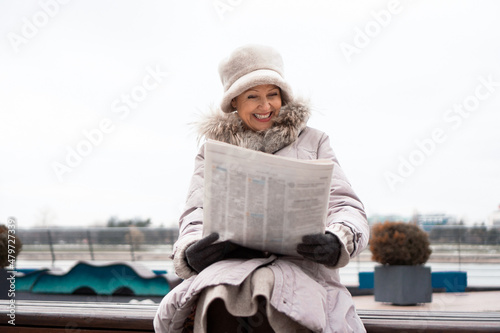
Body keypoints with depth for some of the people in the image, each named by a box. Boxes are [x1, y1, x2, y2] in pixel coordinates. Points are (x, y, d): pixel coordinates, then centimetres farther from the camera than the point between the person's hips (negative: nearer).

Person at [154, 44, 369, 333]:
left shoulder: (313, 141, 22)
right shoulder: (212, 154, 24)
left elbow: (347, 207, 11)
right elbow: (197, 214, 11)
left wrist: (338, 242, -15)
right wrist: (190, 251, -16)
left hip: (298, 263, -1)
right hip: (228, 264, 1)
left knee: (267, 286, -40)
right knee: (221, 298, -38)